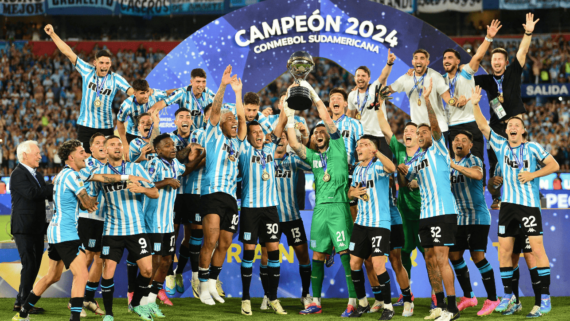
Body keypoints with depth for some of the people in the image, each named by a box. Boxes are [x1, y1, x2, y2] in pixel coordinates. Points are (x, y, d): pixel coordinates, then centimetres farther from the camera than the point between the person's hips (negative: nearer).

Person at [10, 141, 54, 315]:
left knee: (34, 266, 11)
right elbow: (32, 193, -25)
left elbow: (47, 195, 14)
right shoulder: (18, 174, -12)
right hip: (24, 228, -9)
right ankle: (23, 303, -4)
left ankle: (22, 301, 19)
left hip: (37, 228, 9)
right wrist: (54, 187, -23)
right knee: (29, 265, -10)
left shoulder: (37, 175, 18)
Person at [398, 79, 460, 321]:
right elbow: (406, 181, 30)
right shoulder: (417, 159, 20)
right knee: (430, 260, 10)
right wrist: (402, 171, 9)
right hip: (426, 213, 8)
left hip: (443, 212, -8)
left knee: (441, 258, -12)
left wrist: (427, 99, -26)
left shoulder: (438, 149, 0)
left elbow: (435, 124, -16)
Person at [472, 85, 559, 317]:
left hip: (530, 204, -4)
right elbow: (483, 126, 3)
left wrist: (533, 174, -12)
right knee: (504, 251, 4)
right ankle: (508, 295, 15)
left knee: (537, 248, -8)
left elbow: (554, 165, -1)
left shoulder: (532, 148, -2)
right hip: (508, 204, 4)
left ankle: (545, 297, -4)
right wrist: (475, 105, -9)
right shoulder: (501, 146, 7)